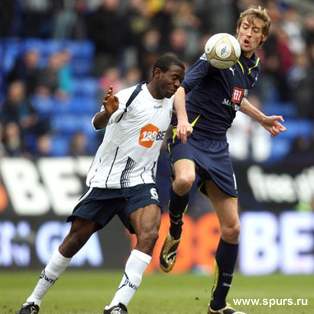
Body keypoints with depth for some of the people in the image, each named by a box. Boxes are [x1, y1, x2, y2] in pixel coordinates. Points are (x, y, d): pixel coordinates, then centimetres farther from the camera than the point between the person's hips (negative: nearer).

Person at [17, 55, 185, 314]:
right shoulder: (130, 96, -14)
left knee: (150, 234, -23)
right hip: (105, 182, -4)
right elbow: (98, 123, -32)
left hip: (140, 184, 4)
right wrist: (108, 112, -52)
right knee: (75, 239, 2)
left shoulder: (171, 101, 6)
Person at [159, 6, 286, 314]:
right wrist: (183, 119, -36)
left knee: (232, 228, 3)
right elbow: (181, 88, -19)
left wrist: (262, 119, 32)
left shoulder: (255, 66, 11)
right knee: (185, 179, -43)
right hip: (190, 135, -7)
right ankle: (174, 233, -10)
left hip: (217, 146, 7)